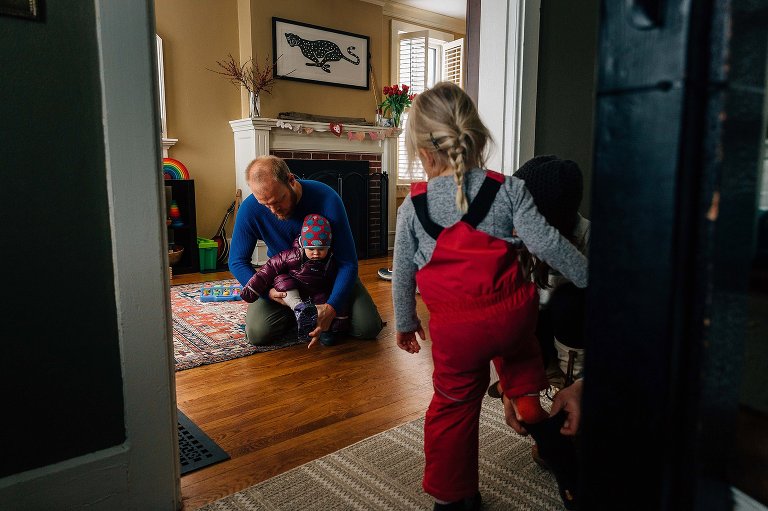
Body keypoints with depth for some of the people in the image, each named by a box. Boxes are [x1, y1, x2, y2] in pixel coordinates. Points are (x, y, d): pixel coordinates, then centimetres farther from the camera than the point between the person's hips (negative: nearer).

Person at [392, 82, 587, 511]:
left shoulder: (412, 207, -3)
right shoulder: (508, 189, -3)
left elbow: (402, 274, 5)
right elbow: (546, 243, -8)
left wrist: (405, 322, 18)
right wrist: (586, 276, 6)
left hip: (456, 330, 0)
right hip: (513, 313, 1)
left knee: (454, 407, 15)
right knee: (520, 359, 32)